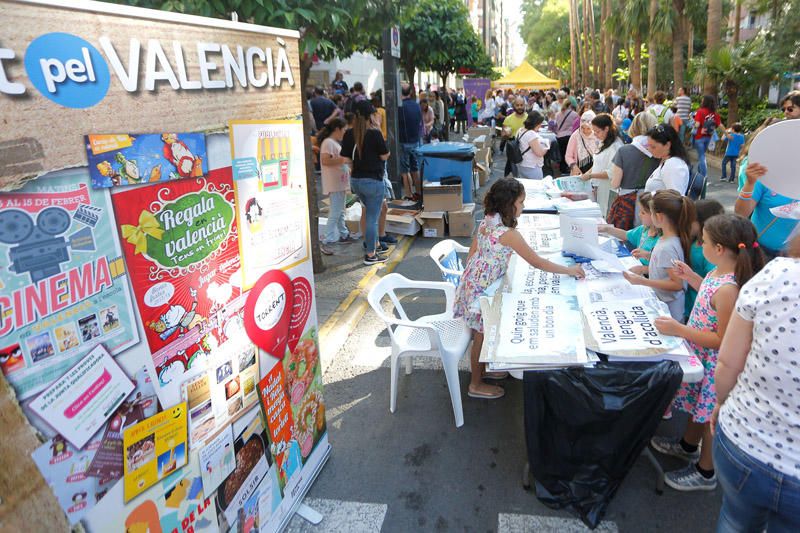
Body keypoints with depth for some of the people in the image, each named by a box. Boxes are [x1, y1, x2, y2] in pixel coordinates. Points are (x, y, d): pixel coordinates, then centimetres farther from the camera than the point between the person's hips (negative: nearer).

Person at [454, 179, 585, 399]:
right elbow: (536, 262, -19)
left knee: (484, 331, 24)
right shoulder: (507, 232, -26)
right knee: (481, 334, 7)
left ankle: (482, 369, 43)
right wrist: (569, 270, -9)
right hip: (481, 289, -8)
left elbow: (472, 252, 9)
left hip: (474, 281, 8)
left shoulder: (488, 220, 0)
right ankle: (476, 385, 24)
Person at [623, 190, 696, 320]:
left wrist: (643, 281, -24)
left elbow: (677, 284, -21)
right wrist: (644, 269, 5)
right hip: (660, 301, 8)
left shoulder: (668, 247, -25)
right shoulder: (666, 238, 1)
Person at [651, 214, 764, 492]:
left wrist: (679, 330, -28)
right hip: (700, 353, 9)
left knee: (709, 415, 12)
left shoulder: (728, 289, -33)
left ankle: (705, 472, 33)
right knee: (696, 402, 29)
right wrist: (692, 278, 8)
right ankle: (688, 445, 53)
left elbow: (722, 340, -28)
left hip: (714, 364, -9)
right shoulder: (719, 272, -6)